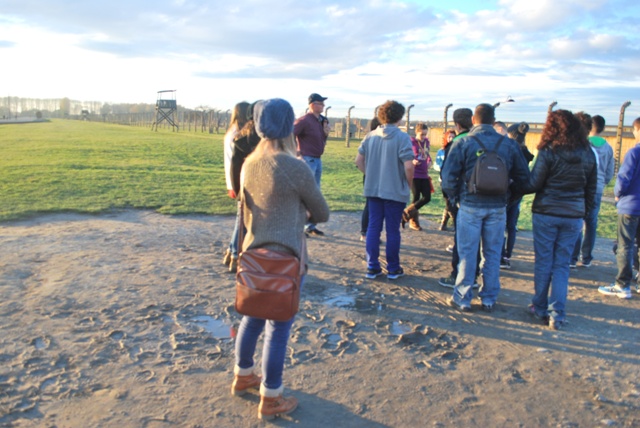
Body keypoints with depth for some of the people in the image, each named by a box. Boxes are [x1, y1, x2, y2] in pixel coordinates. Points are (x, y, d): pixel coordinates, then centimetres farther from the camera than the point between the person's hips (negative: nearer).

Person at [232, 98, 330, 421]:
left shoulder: (249, 164, 2)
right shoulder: (296, 168, -17)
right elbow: (322, 214, -5)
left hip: (253, 253, 7)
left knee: (253, 316, 23)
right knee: (278, 328, 6)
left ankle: (242, 377, 42)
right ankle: (270, 401, 21)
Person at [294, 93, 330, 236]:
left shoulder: (321, 120, 11)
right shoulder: (304, 120, -15)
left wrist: (326, 133, 0)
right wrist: (295, 151, -17)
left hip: (318, 160, 9)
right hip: (307, 160, -9)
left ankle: (311, 226, 23)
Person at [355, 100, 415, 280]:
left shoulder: (370, 136, 3)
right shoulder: (402, 138, -13)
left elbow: (359, 161, 7)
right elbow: (408, 166, -19)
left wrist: (370, 174, 13)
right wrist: (409, 184, -4)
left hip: (372, 189, 4)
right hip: (395, 191, -4)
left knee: (373, 227, 10)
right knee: (393, 230, 6)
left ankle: (372, 267, 14)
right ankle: (393, 269, 17)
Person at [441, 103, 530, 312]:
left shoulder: (463, 143, -7)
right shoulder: (509, 144, 2)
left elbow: (448, 177, -11)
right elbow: (523, 177, 3)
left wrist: (455, 197, 3)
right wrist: (508, 197, 13)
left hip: (470, 206, -2)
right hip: (498, 207, 3)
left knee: (467, 254, 5)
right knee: (492, 254, 12)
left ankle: (462, 298, 12)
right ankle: (489, 299, 21)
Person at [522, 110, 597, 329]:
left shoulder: (548, 152, -11)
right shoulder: (588, 154, 4)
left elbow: (533, 185, -10)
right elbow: (591, 188, 11)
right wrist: (584, 210, 21)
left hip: (546, 213, -3)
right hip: (573, 215, 4)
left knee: (543, 262, 9)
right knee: (562, 265, 8)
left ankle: (540, 308, 21)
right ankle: (557, 314, 6)